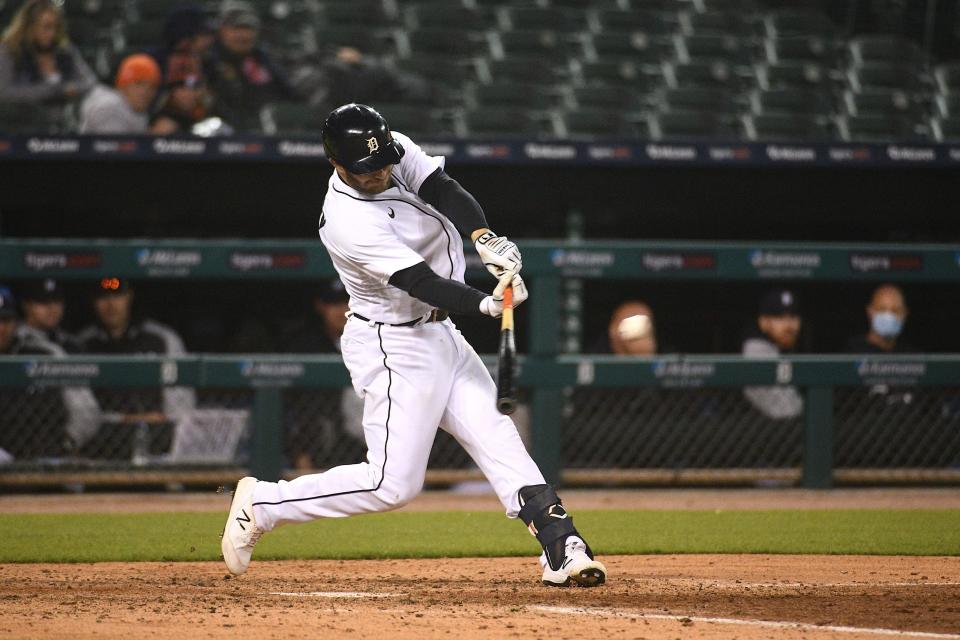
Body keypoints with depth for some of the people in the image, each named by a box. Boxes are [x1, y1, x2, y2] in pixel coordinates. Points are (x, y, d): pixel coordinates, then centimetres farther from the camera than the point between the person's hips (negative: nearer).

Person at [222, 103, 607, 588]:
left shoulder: (396, 151, -5)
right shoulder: (350, 222, -28)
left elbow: (445, 191, -11)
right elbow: (424, 284, -31)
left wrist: (484, 237, -29)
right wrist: (486, 305, -43)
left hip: (438, 335, 8)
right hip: (394, 349, -8)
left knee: (493, 434, -3)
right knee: (392, 484, -7)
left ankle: (561, 547, -8)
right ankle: (262, 504, 5)